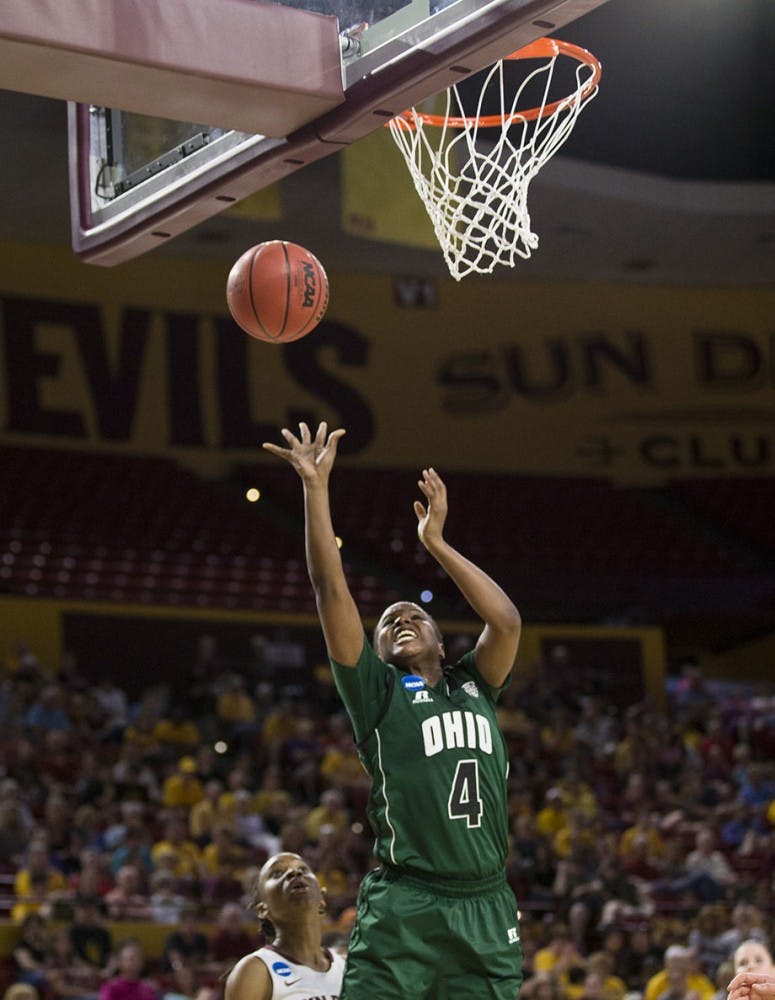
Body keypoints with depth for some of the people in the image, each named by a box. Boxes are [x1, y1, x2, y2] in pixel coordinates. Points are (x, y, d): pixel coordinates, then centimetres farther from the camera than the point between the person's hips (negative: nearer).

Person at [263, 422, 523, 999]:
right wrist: (315, 485, -2)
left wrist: (436, 543, 9)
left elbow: (508, 621, 5)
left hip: (487, 908, 4)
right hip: (403, 906, -4)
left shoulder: (473, 688, 20)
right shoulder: (378, 693, 10)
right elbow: (332, 592, 2)